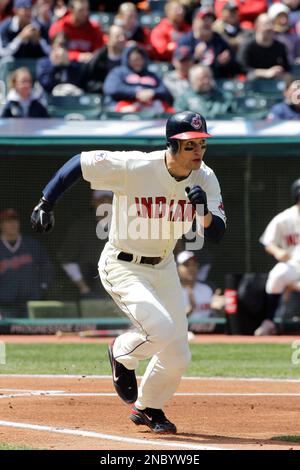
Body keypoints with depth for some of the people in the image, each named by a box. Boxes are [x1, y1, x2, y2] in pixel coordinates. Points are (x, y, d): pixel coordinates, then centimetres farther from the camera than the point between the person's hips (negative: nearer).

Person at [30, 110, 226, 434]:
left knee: (178, 355, 6)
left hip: (163, 267, 6)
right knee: (161, 329, -26)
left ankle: (148, 407, 35)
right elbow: (78, 162, -16)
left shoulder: (205, 179, -9)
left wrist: (205, 211, -32)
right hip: (122, 266, -6)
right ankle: (122, 354, 9)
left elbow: (216, 234, -11)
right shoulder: (133, 167, -25)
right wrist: (45, 204, -18)